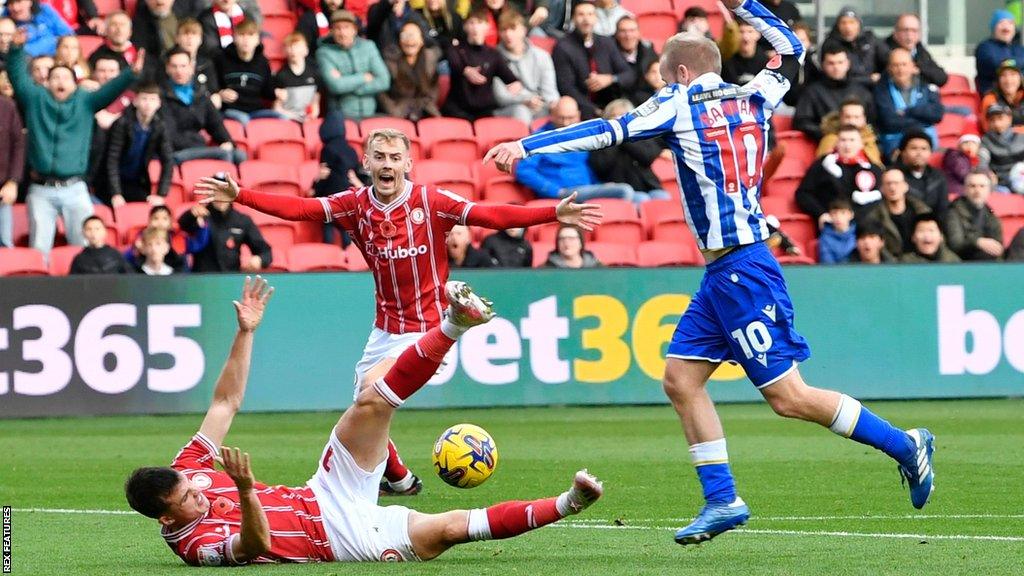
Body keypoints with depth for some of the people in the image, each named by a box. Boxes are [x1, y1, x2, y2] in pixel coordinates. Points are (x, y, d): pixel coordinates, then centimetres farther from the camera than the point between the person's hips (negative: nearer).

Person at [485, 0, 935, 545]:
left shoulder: (679, 105, -7)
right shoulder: (751, 99, 11)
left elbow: (606, 131, -13)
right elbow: (791, 49, 28)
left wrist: (526, 146, -12)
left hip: (741, 269, -9)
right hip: (722, 272, 9)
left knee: (788, 396, -6)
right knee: (681, 378, 7)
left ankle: (904, 445, 0)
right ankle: (722, 499, 6)